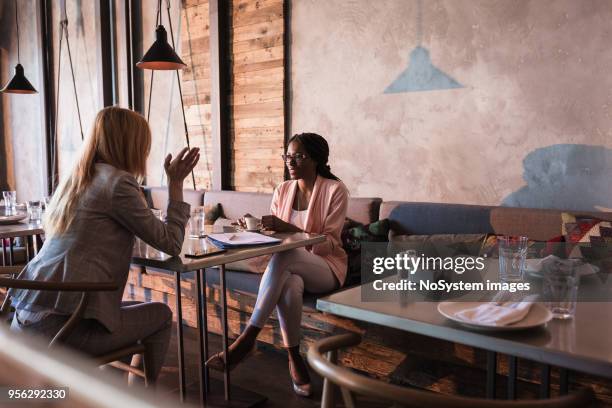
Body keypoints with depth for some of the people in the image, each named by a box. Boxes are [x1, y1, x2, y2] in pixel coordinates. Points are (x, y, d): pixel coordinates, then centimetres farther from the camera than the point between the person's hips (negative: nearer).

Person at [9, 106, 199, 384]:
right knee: (161, 315, 13)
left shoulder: (75, 178, 14)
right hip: (62, 326, -8)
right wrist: (176, 183, 2)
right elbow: (171, 244, -5)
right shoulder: (118, 182, -10)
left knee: (138, 310, 28)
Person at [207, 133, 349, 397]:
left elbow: (329, 243, -14)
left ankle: (247, 339, -32)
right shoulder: (283, 191, 8)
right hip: (291, 266, 3)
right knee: (288, 284, -36)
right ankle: (294, 359, -19)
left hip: (326, 267, -3)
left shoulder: (335, 190, -7)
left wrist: (289, 229, -27)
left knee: (284, 256, -36)